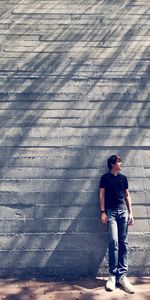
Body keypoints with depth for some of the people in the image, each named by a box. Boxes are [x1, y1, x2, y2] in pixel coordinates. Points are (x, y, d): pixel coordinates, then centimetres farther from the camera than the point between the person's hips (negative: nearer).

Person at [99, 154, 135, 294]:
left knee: (123, 243, 1)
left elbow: (127, 195, 15)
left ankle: (122, 275, 5)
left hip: (123, 211, 4)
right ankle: (113, 275, -2)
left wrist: (130, 212, 8)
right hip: (111, 211, -3)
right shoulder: (105, 177, 5)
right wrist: (102, 212, -6)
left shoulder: (123, 178, 15)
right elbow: (102, 195, 2)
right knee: (113, 242, -11)